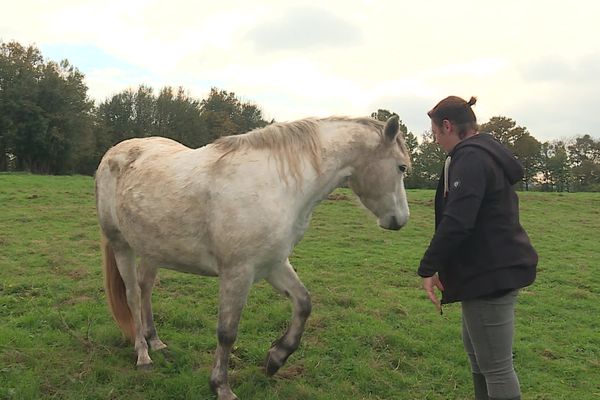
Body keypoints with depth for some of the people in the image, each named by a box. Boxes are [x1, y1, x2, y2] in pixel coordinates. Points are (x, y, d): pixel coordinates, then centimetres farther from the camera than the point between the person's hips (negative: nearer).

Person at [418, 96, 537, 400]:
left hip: (490, 273, -11)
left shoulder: (470, 158, -18)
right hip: (497, 267, 11)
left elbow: (456, 221, -29)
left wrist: (429, 268, -22)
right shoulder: (487, 153, 15)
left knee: (496, 366, -2)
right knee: (476, 348, 25)